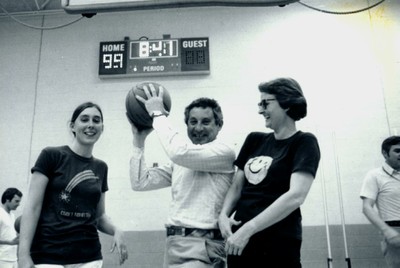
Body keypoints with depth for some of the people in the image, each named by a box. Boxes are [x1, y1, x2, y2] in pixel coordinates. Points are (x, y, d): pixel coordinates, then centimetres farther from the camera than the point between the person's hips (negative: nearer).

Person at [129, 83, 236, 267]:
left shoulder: (224, 153, -9)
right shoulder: (179, 162, 13)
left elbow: (179, 152, -24)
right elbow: (140, 183, 12)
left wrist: (157, 114, -12)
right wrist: (139, 140, 8)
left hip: (201, 246, -7)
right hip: (174, 243, 7)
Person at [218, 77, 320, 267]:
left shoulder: (304, 142, -6)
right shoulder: (254, 140, 8)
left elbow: (296, 196, -19)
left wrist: (249, 228, -22)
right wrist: (224, 215, -6)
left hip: (278, 245, -5)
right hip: (239, 239, 5)